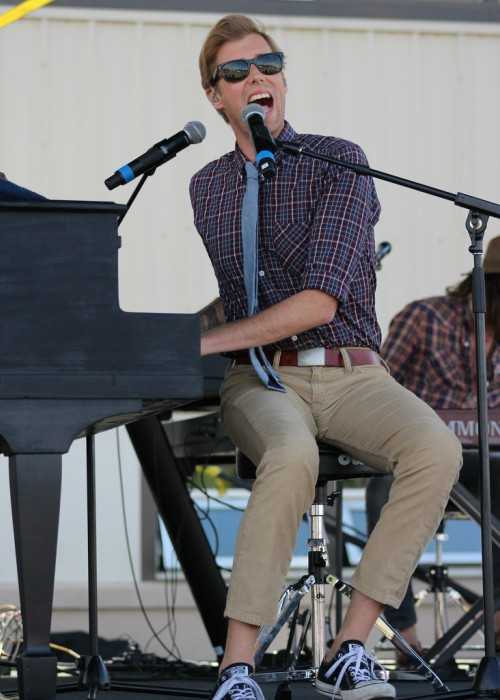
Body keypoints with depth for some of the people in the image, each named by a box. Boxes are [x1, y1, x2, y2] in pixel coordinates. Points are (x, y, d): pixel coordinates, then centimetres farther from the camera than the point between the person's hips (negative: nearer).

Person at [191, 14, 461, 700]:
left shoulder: (341, 163, -2)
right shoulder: (204, 190, 13)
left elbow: (321, 301, -14)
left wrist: (206, 342, -16)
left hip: (352, 372, -1)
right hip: (260, 382, 1)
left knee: (436, 449, -34)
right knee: (292, 458, -38)